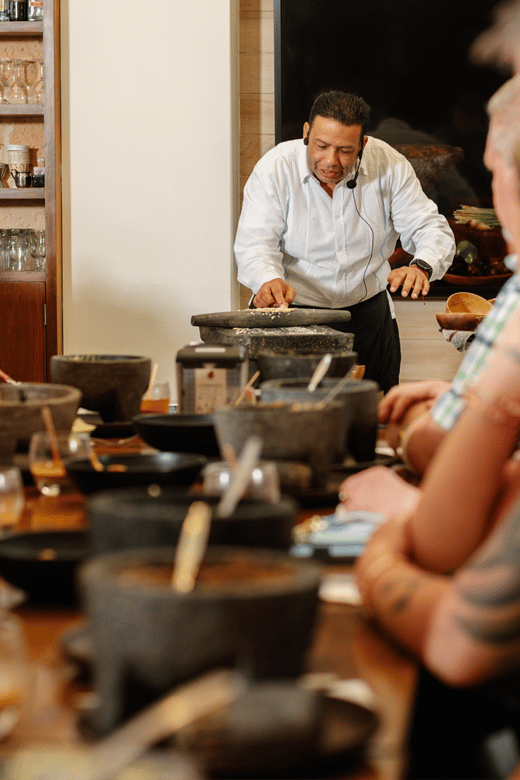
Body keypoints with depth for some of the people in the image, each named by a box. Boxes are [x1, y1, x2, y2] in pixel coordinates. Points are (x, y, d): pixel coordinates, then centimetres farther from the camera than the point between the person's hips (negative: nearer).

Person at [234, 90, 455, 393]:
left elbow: (432, 230, -5)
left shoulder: (390, 166, -8)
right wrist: (269, 280, -39)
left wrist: (422, 266, -29)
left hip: (367, 310, 2)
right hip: (292, 311, -2)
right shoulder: (275, 169, -12)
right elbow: (256, 244, -16)